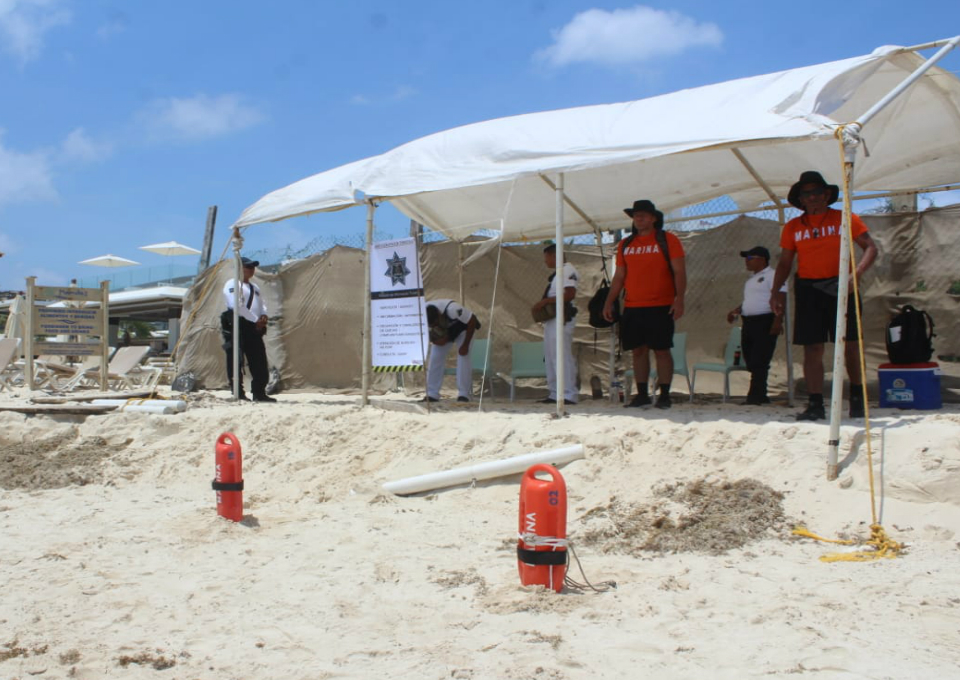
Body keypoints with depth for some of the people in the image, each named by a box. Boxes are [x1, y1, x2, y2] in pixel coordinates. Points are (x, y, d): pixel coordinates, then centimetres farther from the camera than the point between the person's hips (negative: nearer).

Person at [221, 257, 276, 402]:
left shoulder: (255, 287, 23)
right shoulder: (232, 285, -3)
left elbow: (262, 304, 23)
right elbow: (237, 306, -15)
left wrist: (264, 316, -1)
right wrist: (256, 320, -14)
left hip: (255, 328, 8)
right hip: (237, 325, -8)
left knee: (259, 362, 6)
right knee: (236, 361, -6)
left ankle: (259, 393, 12)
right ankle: (238, 393, -4)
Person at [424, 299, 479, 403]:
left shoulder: (452, 309, -42)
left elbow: (472, 321, -29)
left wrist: (465, 345, -25)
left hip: (462, 329, -4)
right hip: (443, 333, 4)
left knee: (463, 357, -19)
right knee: (434, 359, -9)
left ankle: (463, 394, -16)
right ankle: (432, 394, -4)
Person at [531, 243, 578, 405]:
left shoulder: (567, 269, -8)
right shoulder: (555, 274, 21)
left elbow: (570, 294, -20)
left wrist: (545, 301, -19)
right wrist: (541, 305, 9)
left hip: (561, 320, -11)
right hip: (550, 320, 11)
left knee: (563, 357, -11)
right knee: (550, 358, 11)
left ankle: (568, 394, -10)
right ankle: (555, 394, 15)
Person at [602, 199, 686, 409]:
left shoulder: (667, 240, 0)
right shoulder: (626, 244, 13)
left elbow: (679, 272, -5)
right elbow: (619, 276, 16)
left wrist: (679, 299, -16)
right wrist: (609, 302, 9)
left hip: (661, 307, -4)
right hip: (632, 308, 4)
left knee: (661, 350, -3)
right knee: (638, 350, 6)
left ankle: (664, 395, 3)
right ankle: (641, 394, 12)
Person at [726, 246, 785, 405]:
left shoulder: (772, 275, -6)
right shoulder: (752, 279, 23)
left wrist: (778, 321, -22)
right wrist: (735, 311, 17)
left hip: (765, 322, -9)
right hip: (749, 323, 9)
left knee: (759, 362, -11)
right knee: (751, 361, 8)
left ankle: (755, 396, -10)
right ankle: (760, 396, 15)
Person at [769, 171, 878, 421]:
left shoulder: (845, 219, 3)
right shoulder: (793, 227, 10)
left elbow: (870, 247, -2)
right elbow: (785, 263, 13)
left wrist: (857, 272, -19)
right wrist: (775, 292, 1)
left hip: (840, 287, -2)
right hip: (808, 289, 2)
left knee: (850, 344, 1)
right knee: (812, 348, -2)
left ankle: (857, 396, 20)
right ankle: (815, 405, -1)